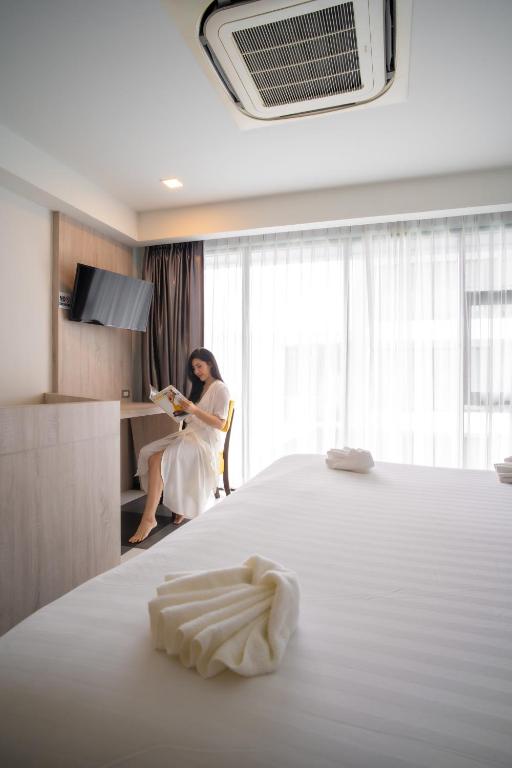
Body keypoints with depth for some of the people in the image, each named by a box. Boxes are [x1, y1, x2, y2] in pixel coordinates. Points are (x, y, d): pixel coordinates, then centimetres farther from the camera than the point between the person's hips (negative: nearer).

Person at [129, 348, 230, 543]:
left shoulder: (220, 389, -3)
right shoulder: (199, 388, 22)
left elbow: (219, 423, -12)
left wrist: (194, 410, -21)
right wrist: (183, 408, 1)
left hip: (206, 440, -8)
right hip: (190, 434, 8)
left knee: (157, 460, -25)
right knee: (147, 452, -15)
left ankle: (149, 518, -20)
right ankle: (179, 504, -11)